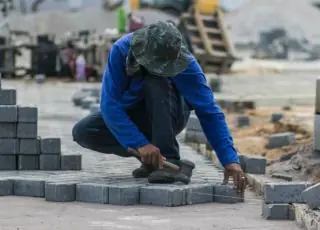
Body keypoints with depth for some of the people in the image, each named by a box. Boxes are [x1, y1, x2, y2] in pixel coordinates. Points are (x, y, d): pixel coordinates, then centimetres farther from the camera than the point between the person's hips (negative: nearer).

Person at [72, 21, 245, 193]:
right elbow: (109, 104, -31)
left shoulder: (185, 63, -29)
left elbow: (209, 113, -30)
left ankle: (169, 160, -27)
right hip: (128, 118, 2)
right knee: (82, 132, -23)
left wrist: (230, 160, -39)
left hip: (169, 117, -2)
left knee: (156, 83, -34)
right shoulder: (121, 51, -28)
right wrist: (140, 143, -41)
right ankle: (150, 158, -6)